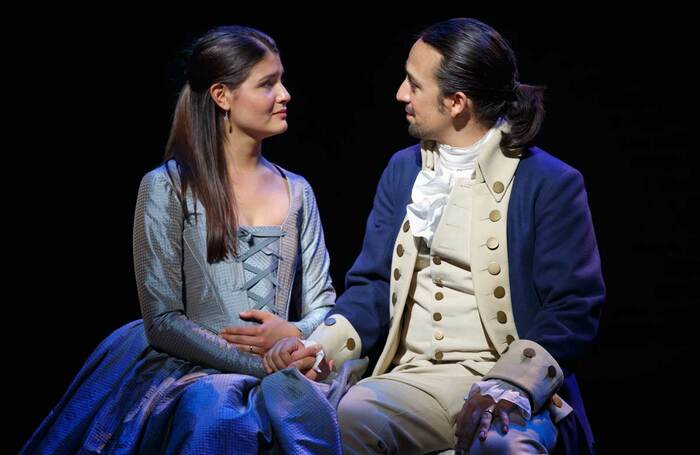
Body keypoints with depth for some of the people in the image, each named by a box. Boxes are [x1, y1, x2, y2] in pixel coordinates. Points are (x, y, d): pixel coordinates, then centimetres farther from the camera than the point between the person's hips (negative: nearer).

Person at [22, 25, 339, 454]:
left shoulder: (297, 192, 16)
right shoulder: (167, 188, 1)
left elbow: (322, 305, 17)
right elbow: (163, 321, -5)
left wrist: (295, 336, -7)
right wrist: (262, 365, -13)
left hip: (277, 380, 3)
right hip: (188, 374, -3)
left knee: (311, 408, -32)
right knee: (218, 406, -38)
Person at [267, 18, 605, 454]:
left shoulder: (551, 184, -1)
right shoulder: (402, 170, 15)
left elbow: (574, 310, -6)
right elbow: (375, 286, 16)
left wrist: (511, 386, -23)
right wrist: (316, 348, -3)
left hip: (511, 381, -4)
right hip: (414, 379, 4)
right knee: (348, 416, -30)